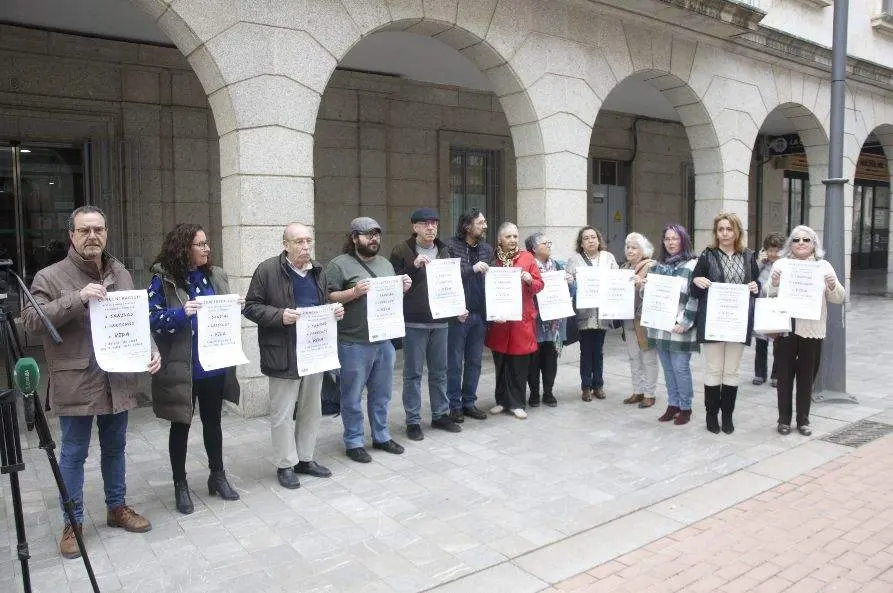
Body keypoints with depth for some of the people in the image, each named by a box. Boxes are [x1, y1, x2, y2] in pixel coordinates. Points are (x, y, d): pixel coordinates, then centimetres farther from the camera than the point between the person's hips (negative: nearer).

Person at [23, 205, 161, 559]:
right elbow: (31, 321, -16)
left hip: (118, 379, 4)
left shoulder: (121, 275, 8)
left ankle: (117, 508, 33)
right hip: (75, 383, -4)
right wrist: (77, 298, -26)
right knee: (74, 453, 7)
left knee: (115, 448, 17)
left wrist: (151, 350, -3)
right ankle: (73, 523, 22)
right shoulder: (50, 277, -7)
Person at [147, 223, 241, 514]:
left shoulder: (215, 275, 4)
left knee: (212, 421, 17)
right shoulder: (163, 280, -10)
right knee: (181, 425, 11)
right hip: (182, 368, -4)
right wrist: (182, 313, -27)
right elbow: (152, 320, -13)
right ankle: (180, 485, 26)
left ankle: (217, 475, 33)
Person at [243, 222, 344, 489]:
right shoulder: (268, 270, -9)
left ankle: (305, 458, 29)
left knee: (311, 409, 15)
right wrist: (280, 315, -22)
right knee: (283, 412, 3)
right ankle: (285, 465, 17)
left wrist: (334, 310, 1)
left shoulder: (317, 270, 11)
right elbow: (251, 307, -8)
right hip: (283, 354, -6)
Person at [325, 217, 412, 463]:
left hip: (385, 341, 6)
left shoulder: (385, 264, 14)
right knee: (353, 396, 6)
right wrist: (354, 292, -23)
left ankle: (381, 436, 32)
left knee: (381, 394, 17)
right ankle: (354, 442, 20)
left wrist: (403, 288, 1)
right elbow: (328, 298, -11)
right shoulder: (340, 264, -7)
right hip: (355, 343, -6)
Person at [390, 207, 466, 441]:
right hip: (413, 322, -5)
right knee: (413, 373, 3)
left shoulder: (443, 251, 12)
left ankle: (440, 415, 26)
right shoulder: (402, 251, -4)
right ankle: (413, 421, 13)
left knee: (439, 372, 14)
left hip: (440, 320, 5)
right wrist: (413, 266, -21)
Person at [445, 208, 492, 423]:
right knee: (455, 362, 4)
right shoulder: (451, 246, -7)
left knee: (475, 361, 12)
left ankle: (469, 402, 24)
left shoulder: (487, 249, 11)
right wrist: (472, 269, -21)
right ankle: (454, 405, 15)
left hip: (480, 313, 6)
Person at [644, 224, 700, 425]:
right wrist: (643, 287, -2)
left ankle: (685, 407, 15)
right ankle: (673, 404, 25)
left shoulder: (692, 265, -7)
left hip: (679, 328, -6)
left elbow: (696, 298, -12)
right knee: (668, 368, 13)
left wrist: (685, 323, -17)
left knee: (680, 368, 0)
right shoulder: (657, 265, 12)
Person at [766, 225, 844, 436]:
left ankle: (803, 420, 19)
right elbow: (769, 295, 2)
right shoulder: (780, 264, 5)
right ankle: (784, 419, 15)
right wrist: (774, 283, -18)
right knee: (785, 374, 5)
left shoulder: (823, 266, 8)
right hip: (785, 328, -1)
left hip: (812, 329, 1)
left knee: (807, 375, 7)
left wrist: (833, 286, -14)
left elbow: (838, 299, 7)